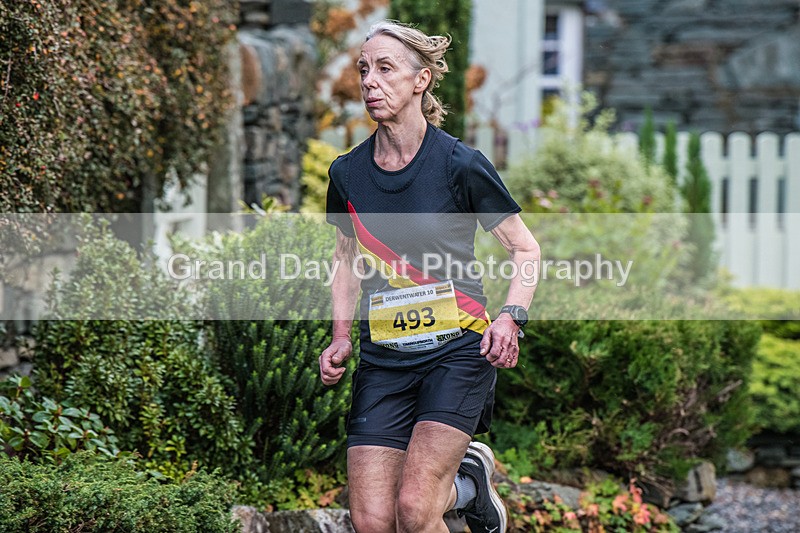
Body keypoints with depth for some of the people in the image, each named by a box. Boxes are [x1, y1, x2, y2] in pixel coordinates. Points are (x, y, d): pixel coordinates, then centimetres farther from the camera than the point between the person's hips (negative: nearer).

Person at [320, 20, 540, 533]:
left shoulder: (461, 164, -8)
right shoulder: (347, 173, 4)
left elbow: (526, 248, 2)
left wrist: (510, 317, -14)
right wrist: (340, 337, 8)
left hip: (458, 351, -4)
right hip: (382, 360, 4)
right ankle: (465, 482, 24)